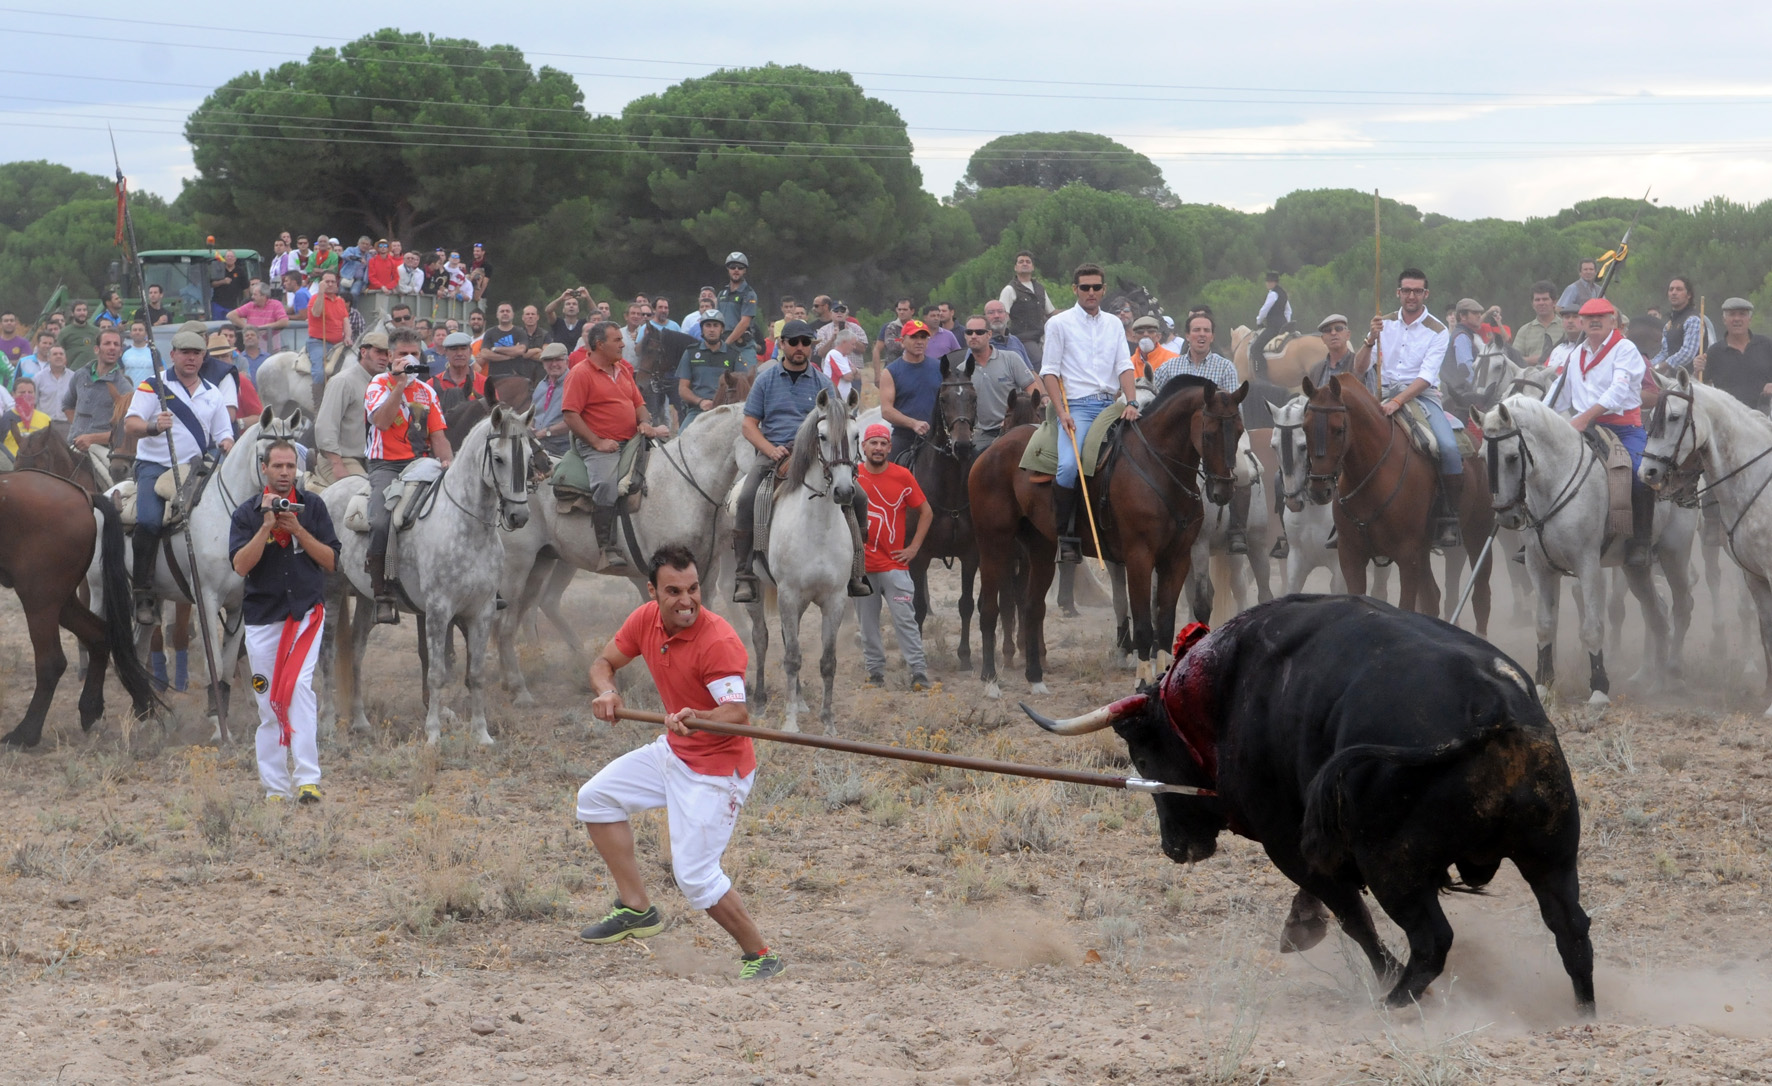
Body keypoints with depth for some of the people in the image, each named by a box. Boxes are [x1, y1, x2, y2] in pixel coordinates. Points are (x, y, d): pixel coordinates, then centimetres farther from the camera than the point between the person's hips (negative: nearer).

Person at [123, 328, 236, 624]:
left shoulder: (212, 394, 16)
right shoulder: (153, 387, 3)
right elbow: (130, 425, -6)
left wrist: (228, 448, -6)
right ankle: (143, 594, -25)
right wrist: (154, 427, -27)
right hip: (155, 466, -5)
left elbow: (223, 436, 18)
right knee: (149, 521, -28)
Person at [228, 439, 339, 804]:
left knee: (299, 686, -18)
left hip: (306, 612, -1)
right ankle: (275, 786, 9)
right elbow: (241, 565, -10)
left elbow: (330, 561, 1)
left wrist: (297, 530, -11)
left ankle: (307, 778, -23)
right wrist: (267, 526, -18)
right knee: (268, 705, 3)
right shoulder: (247, 513, 2)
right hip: (262, 616, 1)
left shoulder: (312, 507, 5)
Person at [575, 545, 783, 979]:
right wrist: (606, 690, -16)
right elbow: (604, 661, 7)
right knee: (596, 797, 12)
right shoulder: (646, 619, -6)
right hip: (674, 751, 9)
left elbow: (737, 714, -35)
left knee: (694, 876, -14)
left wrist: (695, 717, -55)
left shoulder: (719, 641, -28)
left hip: (715, 768, -9)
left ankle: (759, 956, 2)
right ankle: (637, 909, 16)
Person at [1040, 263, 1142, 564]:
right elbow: (1049, 371, 0)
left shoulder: (1114, 324, 16)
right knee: (1069, 466, -27)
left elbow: (1124, 366, 10)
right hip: (1077, 406, -5)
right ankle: (1064, 535, -15)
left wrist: (1131, 402, -8)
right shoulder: (1059, 323, 4)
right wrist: (1062, 413, -11)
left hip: (1110, 406, 5)